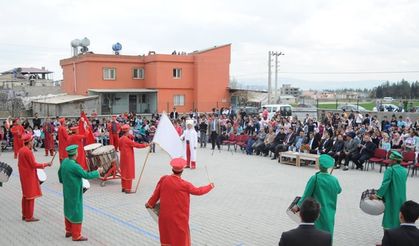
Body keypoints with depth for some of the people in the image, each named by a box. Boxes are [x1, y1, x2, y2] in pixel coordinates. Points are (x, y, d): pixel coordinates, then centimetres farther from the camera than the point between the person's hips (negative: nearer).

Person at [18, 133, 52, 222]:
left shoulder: (20, 150, 7)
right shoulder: (28, 152, -21)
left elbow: (19, 164, 14)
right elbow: (34, 165, -22)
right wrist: (46, 164, -15)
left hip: (23, 176, 9)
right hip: (30, 177, -9)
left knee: (25, 195, 18)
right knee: (30, 196, -1)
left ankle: (24, 215, 26)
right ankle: (29, 217, 6)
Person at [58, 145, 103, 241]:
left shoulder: (64, 161, -2)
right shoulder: (75, 166, -28)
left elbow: (60, 172, 14)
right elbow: (86, 175, -22)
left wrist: (63, 181, 32)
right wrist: (97, 172, -7)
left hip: (67, 191, 9)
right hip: (75, 193, -9)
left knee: (68, 210, 20)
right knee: (76, 212, 2)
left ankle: (68, 231, 33)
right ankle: (76, 235, 11)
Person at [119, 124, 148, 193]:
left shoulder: (121, 139, 6)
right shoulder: (127, 139, -20)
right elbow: (135, 144, -19)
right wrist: (144, 145, -13)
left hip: (123, 158, 9)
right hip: (128, 158, -9)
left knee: (124, 172, 15)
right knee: (129, 173, -2)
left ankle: (124, 187, 22)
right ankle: (128, 189, 1)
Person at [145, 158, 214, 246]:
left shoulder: (163, 179, -8)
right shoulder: (185, 185, -17)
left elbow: (156, 193, 2)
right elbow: (197, 191, -2)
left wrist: (150, 203, 20)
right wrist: (210, 186, 14)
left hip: (165, 216, 4)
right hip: (179, 218, -4)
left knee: (167, 237, 19)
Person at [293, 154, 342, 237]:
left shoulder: (315, 178, -17)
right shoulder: (334, 179, -6)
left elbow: (307, 194, -14)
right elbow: (339, 191, 14)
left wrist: (298, 206, -6)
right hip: (329, 213, 3)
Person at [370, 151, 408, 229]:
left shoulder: (390, 170, -14)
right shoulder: (404, 171, 7)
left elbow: (385, 184, -22)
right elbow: (402, 184, 14)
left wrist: (377, 195, -20)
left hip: (392, 199, -6)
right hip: (402, 199, 6)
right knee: (399, 219, 16)